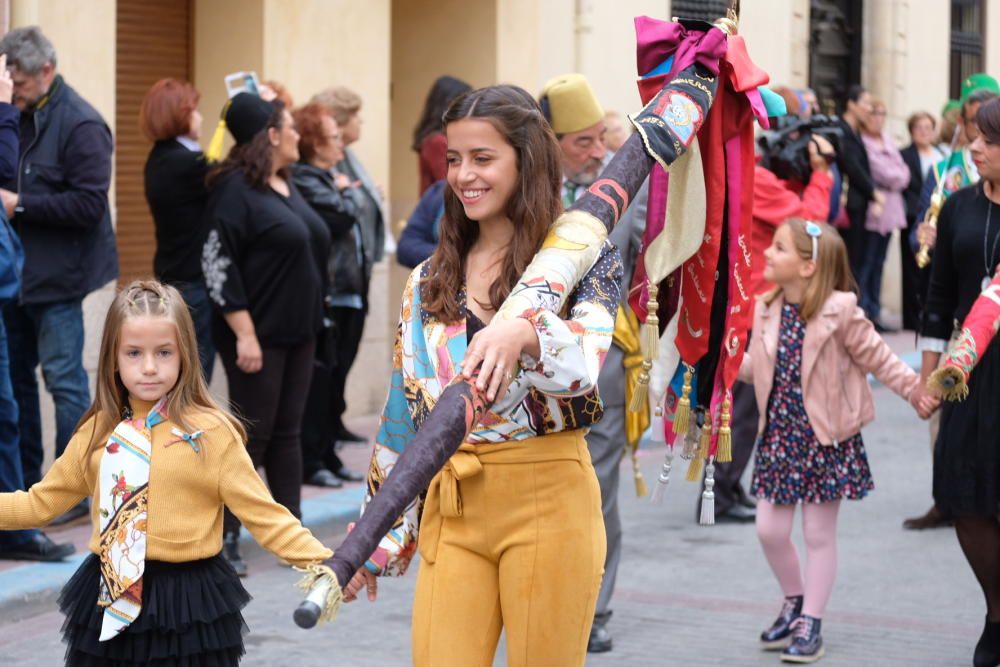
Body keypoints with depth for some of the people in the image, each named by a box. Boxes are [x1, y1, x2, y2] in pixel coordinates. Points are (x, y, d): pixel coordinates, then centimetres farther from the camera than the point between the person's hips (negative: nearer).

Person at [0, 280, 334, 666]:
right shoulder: (98, 431, 4)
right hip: (109, 602, 4)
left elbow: (263, 515, -9)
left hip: (188, 605, -4)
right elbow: (41, 502, 14)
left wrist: (323, 563, -19)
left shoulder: (209, 432, -9)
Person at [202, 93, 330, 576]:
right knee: (252, 433, -4)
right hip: (258, 334, -8)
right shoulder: (235, 189, -13)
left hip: (297, 331, 8)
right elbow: (218, 264, -18)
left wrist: (311, 321, 18)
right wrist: (244, 333, -22)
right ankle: (224, 536, 4)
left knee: (287, 431, 11)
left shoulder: (286, 186, 13)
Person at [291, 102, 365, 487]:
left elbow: (347, 228, 21)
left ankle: (326, 456, 19)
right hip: (321, 297, -10)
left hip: (343, 295, 10)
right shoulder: (304, 179, -13)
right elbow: (344, 217, -22)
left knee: (332, 382, 12)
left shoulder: (323, 177, 19)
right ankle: (311, 462, -1)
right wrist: (350, 192, -3)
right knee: (318, 379, -6)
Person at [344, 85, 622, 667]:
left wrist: (524, 335, -44)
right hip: (451, 509, 4)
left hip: (546, 503, -4)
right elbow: (404, 411, 16)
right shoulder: (431, 281, 13)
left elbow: (584, 361, -22)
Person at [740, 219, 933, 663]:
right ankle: (794, 604, 31)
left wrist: (913, 390, -6)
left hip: (825, 439, -5)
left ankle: (810, 625, 14)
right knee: (770, 530, 7)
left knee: (819, 535, 4)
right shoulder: (766, 311, 1)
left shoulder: (839, 313, -15)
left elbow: (876, 357, -5)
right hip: (779, 434, 5)